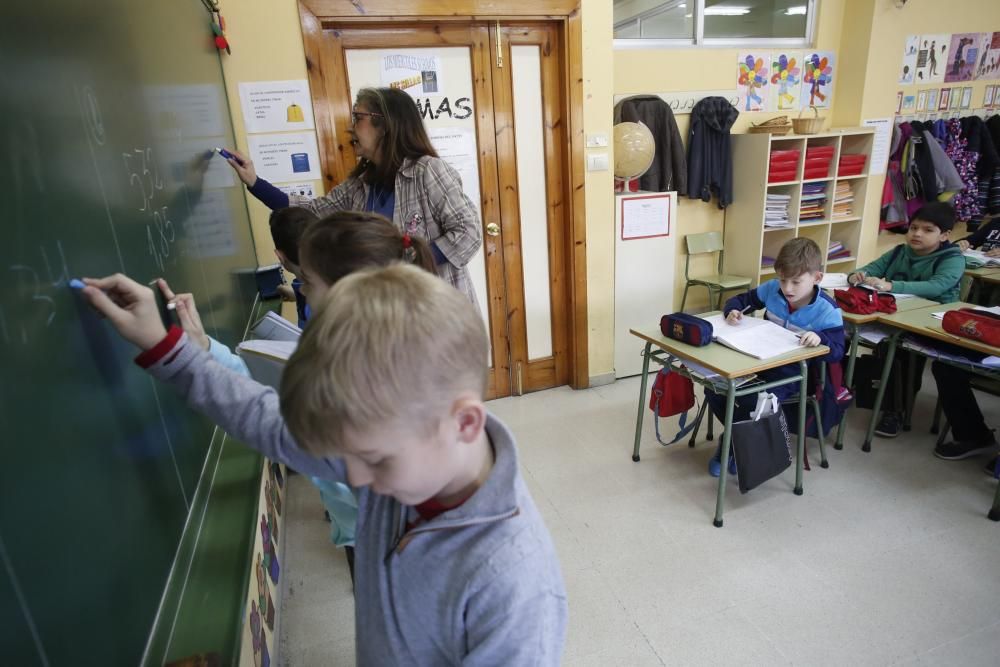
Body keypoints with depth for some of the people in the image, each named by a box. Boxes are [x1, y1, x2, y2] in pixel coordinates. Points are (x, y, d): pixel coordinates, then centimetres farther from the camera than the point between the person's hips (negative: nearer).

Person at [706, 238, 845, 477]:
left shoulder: (827, 311, -14)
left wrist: (820, 339, -38)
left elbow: (837, 351, -15)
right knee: (714, 389, -14)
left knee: (754, 403, -29)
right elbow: (740, 300, 10)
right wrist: (733, 311, -14)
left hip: (790, 373, -4)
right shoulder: (771, 289, -4)